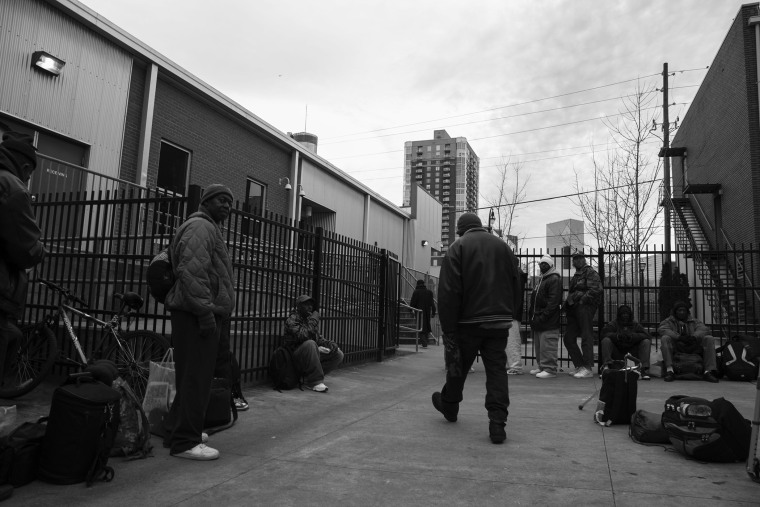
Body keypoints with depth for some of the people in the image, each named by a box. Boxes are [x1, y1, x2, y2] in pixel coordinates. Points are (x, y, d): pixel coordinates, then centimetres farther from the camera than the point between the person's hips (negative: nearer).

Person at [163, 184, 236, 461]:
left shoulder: (211, 229, 26)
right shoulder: (200, 226, -9)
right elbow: (192, 271, -21)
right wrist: (205, 310, -24)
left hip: (203, 313, 11)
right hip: (198, 313, -11)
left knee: (193, 376, 17)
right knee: (196, 378, -7)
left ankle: (176, 431, 29)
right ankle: (185, 442, -1)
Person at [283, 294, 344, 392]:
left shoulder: (311, 318, 13)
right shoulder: (292, 320, -10)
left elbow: (318, 338, 19)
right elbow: (302, 336, -28)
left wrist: (330, 344, 0)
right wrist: (314, 321, -20)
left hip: (312, 354, 8)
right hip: (296, 357, -8)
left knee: (338, 354, -3)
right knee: (310, 344, -37)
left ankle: (308, 377, -8)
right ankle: (315, 381, -30)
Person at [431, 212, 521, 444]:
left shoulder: (458, 247, -3)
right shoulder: (503, 246, 11)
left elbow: (448, 291, -11)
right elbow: (516, 286, 12)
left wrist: (448, 328, -9)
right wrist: (507, 314, 16)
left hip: (468, 321, -3)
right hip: (499, 321, 3)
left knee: (458, 365, 14)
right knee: (497, 370, 4)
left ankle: (449, 406, 34)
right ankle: (498, 423, -3)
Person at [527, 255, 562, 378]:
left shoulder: (555, 279, -8)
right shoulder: (541, 279, 21)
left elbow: (553, 301, -17)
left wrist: (543, 316, -21)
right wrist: (532, 312, 16)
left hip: (548, 321, -10)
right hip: (537, 320, 10)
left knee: (547, 346, -9)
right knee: (538, 345, 14)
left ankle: (549, 369, -4)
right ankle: (542, 367, 22)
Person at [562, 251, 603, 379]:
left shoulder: (590, 272, -3)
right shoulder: (575, 276, 24)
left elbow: (595, 290, -15)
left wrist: (582, 300, -16)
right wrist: (568, 303, 13)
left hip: (585, 307, -9)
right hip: (574, 310, 9)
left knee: (586, 338, -8)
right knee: (568, 338, 8)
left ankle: (588, 369, -5)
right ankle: (579, 366, 15)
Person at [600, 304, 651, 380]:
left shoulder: (635, 325, 11)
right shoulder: (612, 324, 6)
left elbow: (646, 335, -5)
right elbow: (604, 333, -13)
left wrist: (632, 336, -23)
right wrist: (617, 336, -30)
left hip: (633, 354, 2)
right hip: (617, 355, -1)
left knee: (646, 342, -17)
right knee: (606, 340, -24)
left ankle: (644, 369, -27)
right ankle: (606, 364, -36)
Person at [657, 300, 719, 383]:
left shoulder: (693, 321, 20)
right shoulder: (669, 321, 12)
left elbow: (704, 329, 0)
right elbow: (661, 329, -10)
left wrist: (694, 336, -22)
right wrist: (679, 337, -24)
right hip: (676, 350, -2)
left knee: (709, 339, -15)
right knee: (665, 338, -30)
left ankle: (708, 371, -25)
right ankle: (669, 371, -38)